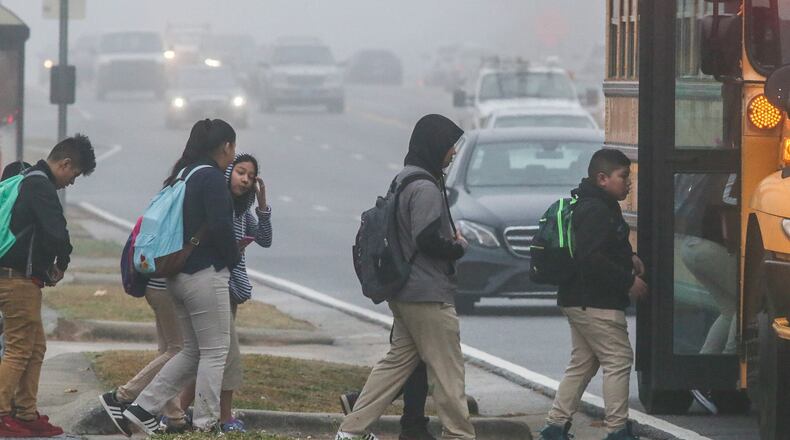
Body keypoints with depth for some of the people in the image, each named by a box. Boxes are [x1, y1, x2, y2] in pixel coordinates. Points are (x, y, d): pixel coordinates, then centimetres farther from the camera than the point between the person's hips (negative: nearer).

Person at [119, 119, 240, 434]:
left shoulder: (183, 175, 14)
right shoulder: (212, 178, -13)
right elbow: (220, 227, -20)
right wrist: (233, 258, -2)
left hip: (178, 274, 9)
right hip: (206, 275, -9)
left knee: (193, 351, 16)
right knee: (214, 351, 0)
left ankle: (143, 408, 10)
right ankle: (205, 425, 2)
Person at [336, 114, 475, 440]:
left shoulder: (402, 181, 14)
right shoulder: (425, 188, -18)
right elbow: (428, 239, -25)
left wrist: (450, 239, 9)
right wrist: (459, 245, -7)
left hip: (402, 295, 10)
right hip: (429, 297, -10)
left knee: (398, 361, 13)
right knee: (447, 372, -1)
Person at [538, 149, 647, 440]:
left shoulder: (603, 207, 17)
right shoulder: (595, 211, -18)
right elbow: (591, 259, -25)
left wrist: (628, 258, 13)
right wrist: (629, 280, -20)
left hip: (579, 301, 11)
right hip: (595, 303, -11)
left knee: (582, 364, 15)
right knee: (618, 361, -6)